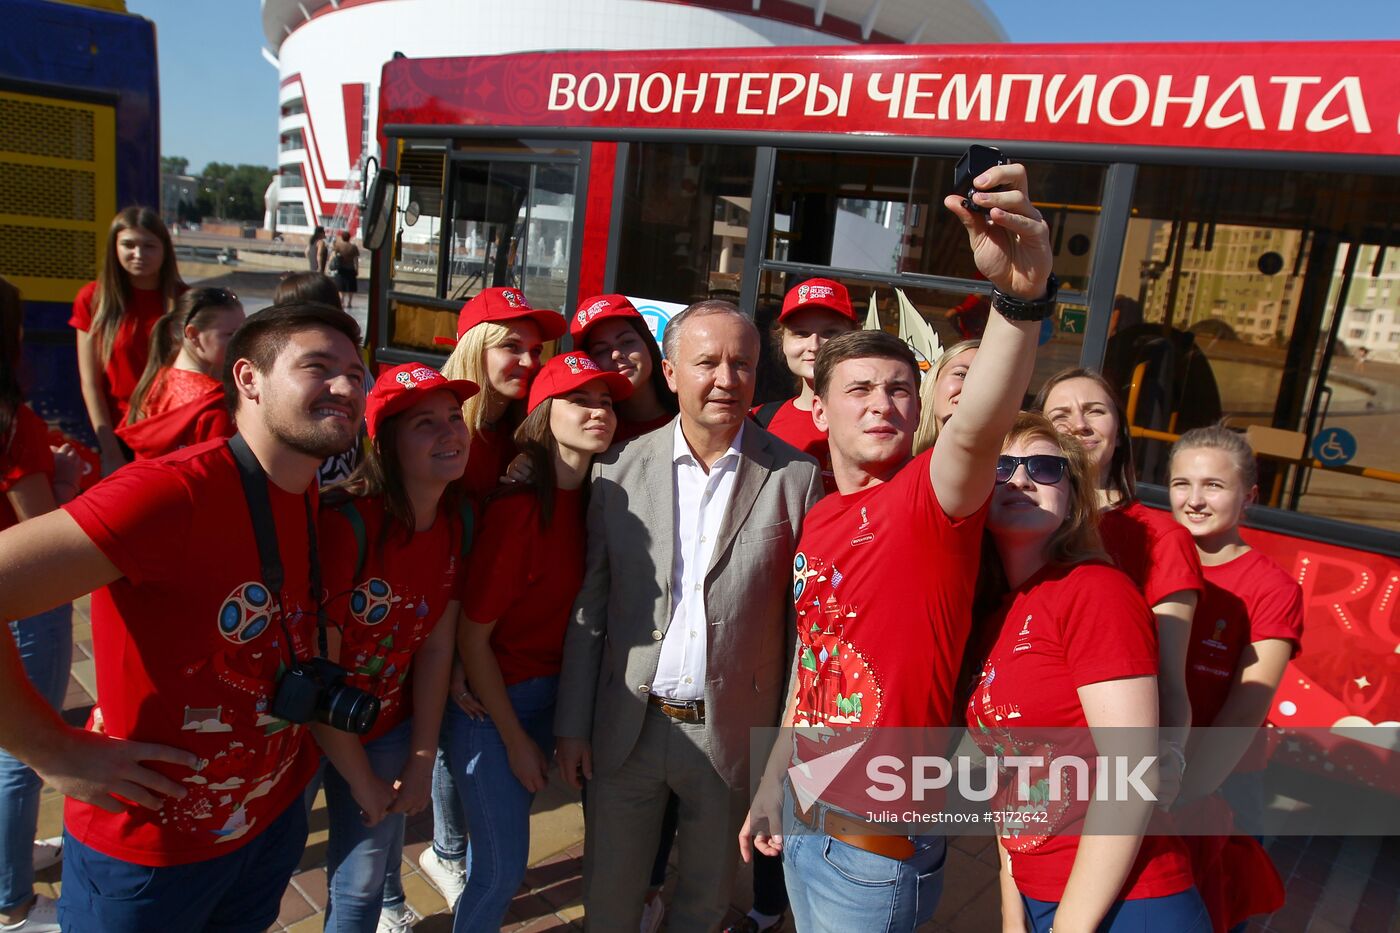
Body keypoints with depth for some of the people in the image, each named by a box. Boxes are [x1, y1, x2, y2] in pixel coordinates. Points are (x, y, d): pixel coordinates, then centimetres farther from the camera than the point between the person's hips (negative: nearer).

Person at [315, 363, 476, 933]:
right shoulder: (346, 521, -28)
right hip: (302, 727, -3)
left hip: (387, 726, 4)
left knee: (362, 882, 14)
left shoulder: (459, 519, -11)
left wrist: (420, 764, -4)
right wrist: (363, 784, -12)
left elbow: (437, 643, -6)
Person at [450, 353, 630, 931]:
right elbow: (472, 638, -17)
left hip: (553, 692, 5)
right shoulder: (517, 508, -23)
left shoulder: (595, 499, -4)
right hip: (492, 698, -5)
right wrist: (516, 740, -10)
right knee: (502, 868, 3)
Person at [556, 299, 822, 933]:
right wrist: (572, 725, 1)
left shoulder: (795, 477, -8)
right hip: (627, 729, 1)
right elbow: (588, 605, 0)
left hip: (733, 733, -1)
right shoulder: (619, 469, -4)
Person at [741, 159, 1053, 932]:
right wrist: (774, 783, 16)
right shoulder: (819, 521, 1)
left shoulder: (929, 500, -19)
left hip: (879, 844, -6)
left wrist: (1021, 293, -58)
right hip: (806, 817, 6)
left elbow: (979, 430, -42)